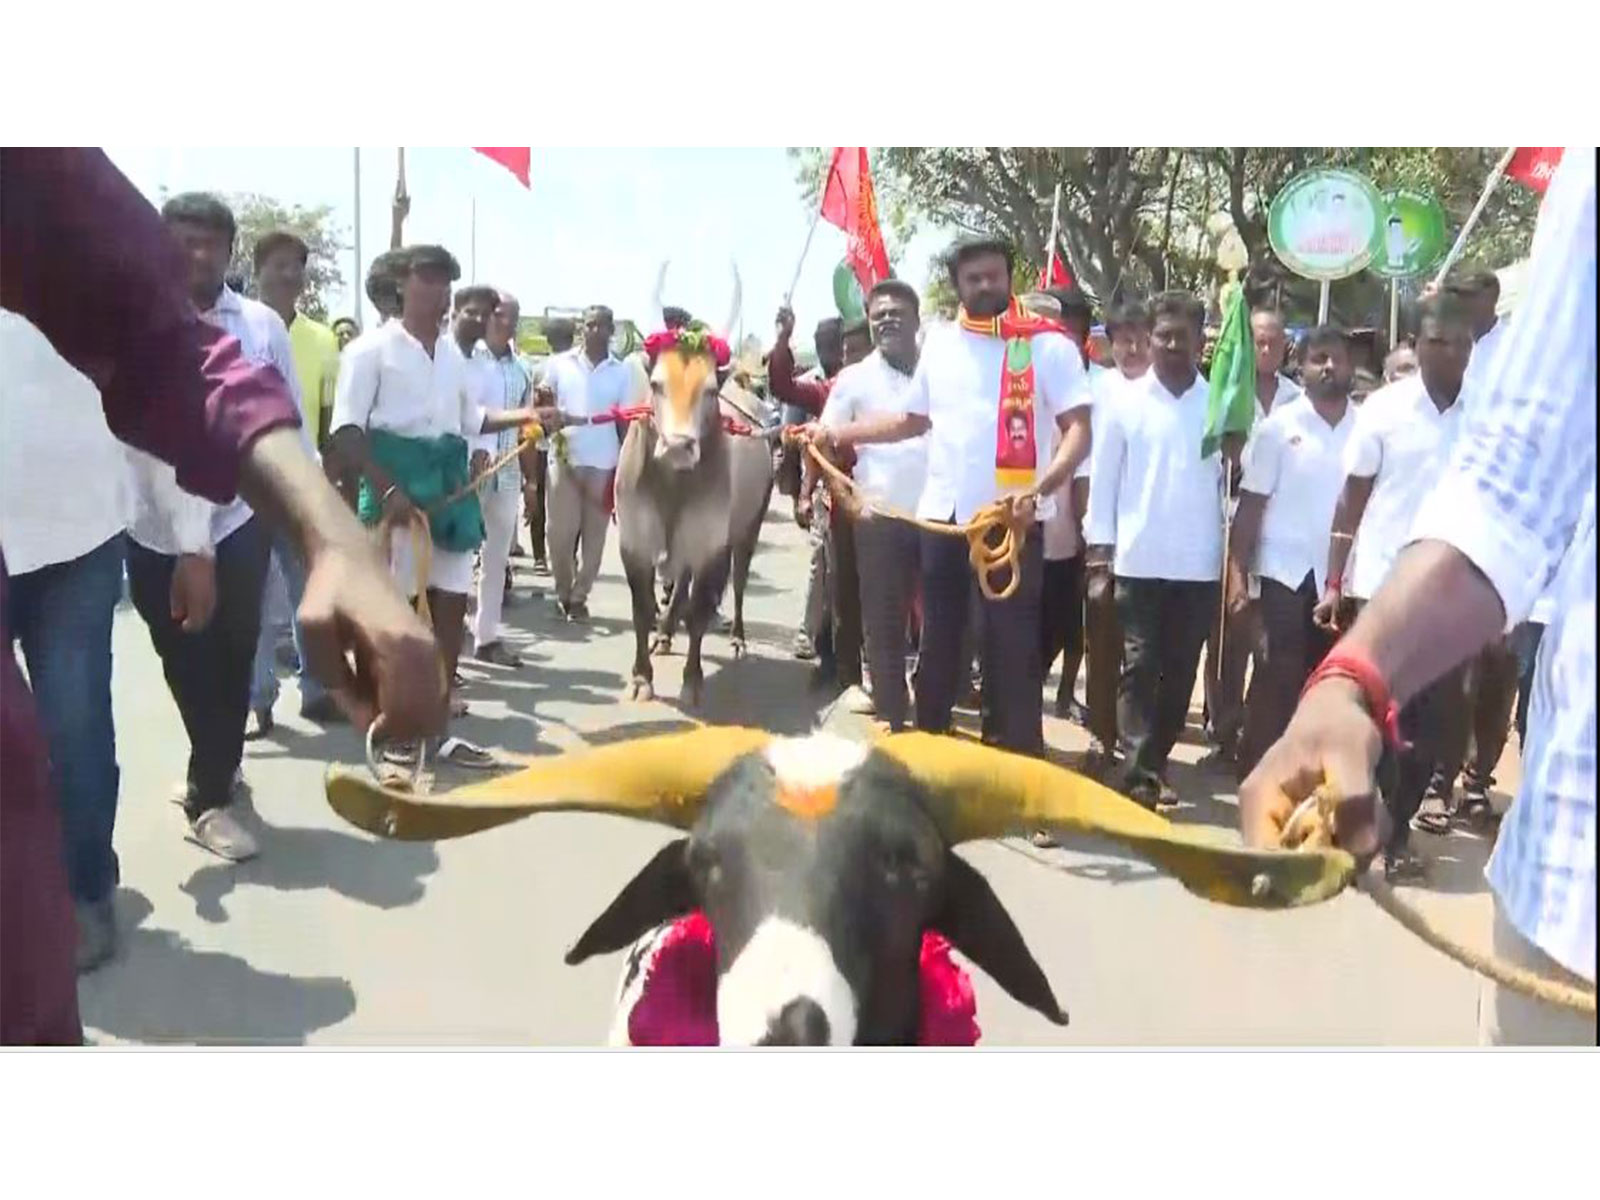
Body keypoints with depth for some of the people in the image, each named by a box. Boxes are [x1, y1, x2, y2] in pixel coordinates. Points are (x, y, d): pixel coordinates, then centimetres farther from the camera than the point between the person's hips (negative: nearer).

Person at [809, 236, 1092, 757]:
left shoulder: (1047, 343, -4)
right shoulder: (939, 342, 11)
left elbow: (1079, 430, -10)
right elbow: (914, 420, 23)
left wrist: (1036, 491, -25)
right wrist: (835, 434, 15)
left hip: (1012, 519, -5)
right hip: (942, 514, 5)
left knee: (1012, 650, -2)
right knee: (937, 644, 13)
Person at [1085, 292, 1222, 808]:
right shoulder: (1126, 400, 2)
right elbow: (1104, 475, 4)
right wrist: (1100, 543, -2)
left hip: (1200, 562, 2)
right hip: (1139, 559, -1)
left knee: (1180, 669, 8)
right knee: (1139, 667, -1)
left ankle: (1154, 763, 20)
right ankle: (1141, 774, -1)